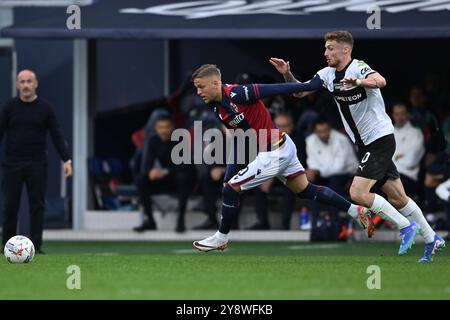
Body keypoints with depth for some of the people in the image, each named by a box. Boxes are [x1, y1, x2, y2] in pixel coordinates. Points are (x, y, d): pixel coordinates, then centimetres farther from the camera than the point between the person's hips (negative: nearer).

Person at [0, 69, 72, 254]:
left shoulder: (45, 108, 3)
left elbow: (56, 135, 2)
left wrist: (66, 159, -7)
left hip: (37, 165, 0)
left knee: (37, 206, -2)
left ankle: (36, 246, 2)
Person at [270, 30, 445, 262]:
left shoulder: (358, 68, -19)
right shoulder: (328, 74, 5)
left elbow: (380, 81, -40)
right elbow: (300, 92, 10)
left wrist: (358, 82, -60)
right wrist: (287, 74, -8)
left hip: (381, 138, -8)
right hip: (365, 144, 8)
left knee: (358, 193, -18)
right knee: (397, 198, 11)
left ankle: (406, 227, -5)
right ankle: (432, 239, 22)